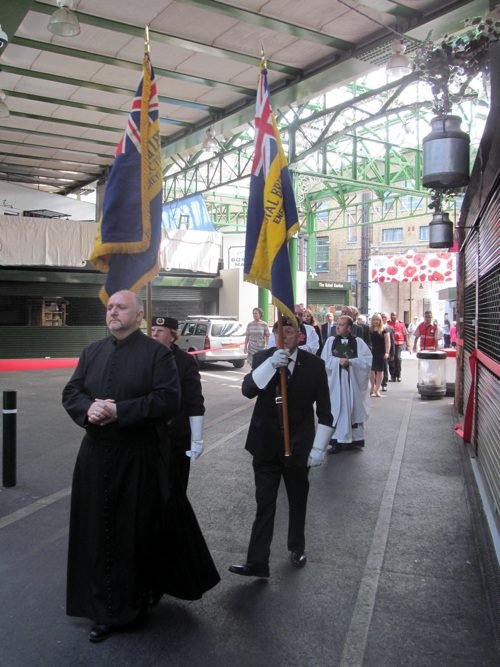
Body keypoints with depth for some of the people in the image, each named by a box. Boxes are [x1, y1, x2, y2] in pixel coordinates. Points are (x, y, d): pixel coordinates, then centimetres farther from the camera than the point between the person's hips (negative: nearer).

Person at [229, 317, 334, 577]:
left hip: (299, 446, 0)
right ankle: (257, 562, 8)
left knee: (298, 501, 17)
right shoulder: (263, 359, -2)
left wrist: (319, 447, -6)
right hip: (266, 445, 0)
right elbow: (248, 390, -19)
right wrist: (271, 364, -32)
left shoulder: (314, 364, -6)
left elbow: (324, 411, -2)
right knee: (264, 504, 2)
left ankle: (297, 548, 39)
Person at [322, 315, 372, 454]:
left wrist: (350, 361, -16)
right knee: (337, 410, -2)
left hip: (353, 382, 0)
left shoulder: (358, 342, 4)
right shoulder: (331, 341, 8)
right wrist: (338, 360, -16)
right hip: (336, 382, 0)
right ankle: (338, 440, 1)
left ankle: (352, 439, 14)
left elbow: (367, 360, -5)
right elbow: (325, 360, 0)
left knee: (353, 409, 4)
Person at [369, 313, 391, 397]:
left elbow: (388, 342, -5)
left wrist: (387, 352, -14)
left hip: (381, 352, -2)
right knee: (371, 370, 5)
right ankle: (372, 387, 21)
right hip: (371, 352, 2)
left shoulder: (384, 329, -2)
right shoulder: (369, 329, 4)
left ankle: (377, 389, 11)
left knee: (380, 371, 3)